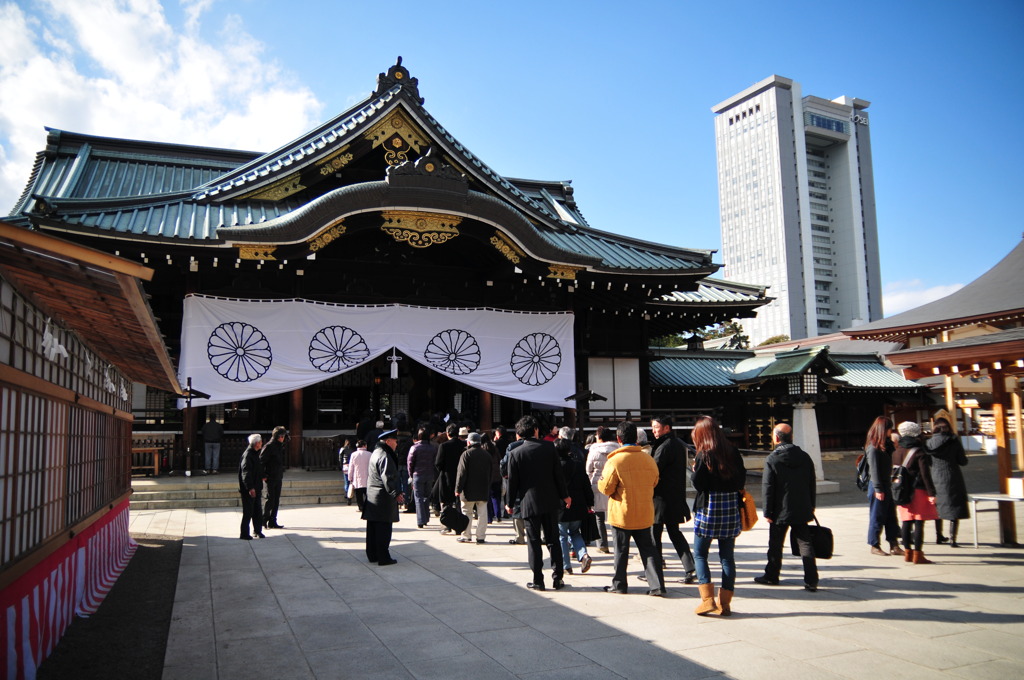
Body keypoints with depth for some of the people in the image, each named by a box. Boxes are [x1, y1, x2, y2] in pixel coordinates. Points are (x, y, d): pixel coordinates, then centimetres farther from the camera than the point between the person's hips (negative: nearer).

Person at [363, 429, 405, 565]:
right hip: (383, 498, -10)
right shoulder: (384, 456, -17)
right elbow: (387, 478, -25)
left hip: (372, 496, 10)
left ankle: (372, 555, 23)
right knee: (383, 530, -4)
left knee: (372, 529, 14)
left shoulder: (375, 453, 16)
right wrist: (396, 494, -27)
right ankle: (383, 558, 0)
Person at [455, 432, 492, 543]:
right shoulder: (487, 454, 8)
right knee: (482, 513, 6)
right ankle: (481, 536, 6)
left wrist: (458, 489, -8)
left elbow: (461, 473, -12)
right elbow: (490, 473, 15)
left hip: (469, 490, -4)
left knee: (467, 513, 5)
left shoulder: (466, 454, -10)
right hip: (483, 490, 4)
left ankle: (466, 536, 7)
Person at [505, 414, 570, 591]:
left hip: (529, 503, -2)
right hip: (550, 501, 2)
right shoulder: (549, 447, -2)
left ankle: (538, 580, 7)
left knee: (534, 542, 6)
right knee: (553, 540, 11)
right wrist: (564, 495, 10)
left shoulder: (515, 453, -6)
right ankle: (557, 578, 13)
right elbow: (558, 473, 0)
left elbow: (513, 481, -3)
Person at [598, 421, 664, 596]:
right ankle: (657, 585, 8)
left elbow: (606, 489, -12)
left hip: (622, 515, -4)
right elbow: (654, 483, 13)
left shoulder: (615, 461, -17)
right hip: (644, 515, 4)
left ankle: (619, 585, 18)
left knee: (621, 550, 8)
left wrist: (602, 476, 7)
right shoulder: (649, 459, 0)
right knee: (648, 549, 11)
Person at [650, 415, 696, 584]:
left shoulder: (665, 447, -18)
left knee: (654, 534, 2)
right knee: (674, 532, 15)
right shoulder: (680, 444, 12)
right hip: (677, 498, 9)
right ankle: (690, 569, 7)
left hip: (662, 497, -9)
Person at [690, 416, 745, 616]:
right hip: (731, 507, 5)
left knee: (700, 554, 7)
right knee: (727, 556, 10)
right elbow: (742, 481, 6)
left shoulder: (704, 455, -10)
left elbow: (698, 483, -12)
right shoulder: (733, 452, 4)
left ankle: (707, 599, -2)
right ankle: (725, 602, 13)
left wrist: (693, 471, 6)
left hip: (708, 508, -5)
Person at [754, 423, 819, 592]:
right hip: (802, 510, 4)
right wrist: (811, 506, 19)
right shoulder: (804, 457, 3)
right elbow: (812, 484, 10)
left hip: (780, 511, -4)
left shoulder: (772, 459, -12)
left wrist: (767, 512, -6)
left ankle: (771, 576, 21)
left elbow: (767, 488, -13)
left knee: (775, 545, 9)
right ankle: (811, 580, 3)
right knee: (805, 543, 8)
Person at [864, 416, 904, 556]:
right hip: (877, 486, -9)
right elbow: (874, 469, -18)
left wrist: (892, 445, 8)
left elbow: (887, 461, 15)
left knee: (891, 516, 11)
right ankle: (875, 546, 10)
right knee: (877, 517, 0)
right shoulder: (873, 447, -16)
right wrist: (878, 489, -19)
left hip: (886, 485, 9)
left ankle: (894, 545, 18)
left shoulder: (884, 445, 12)